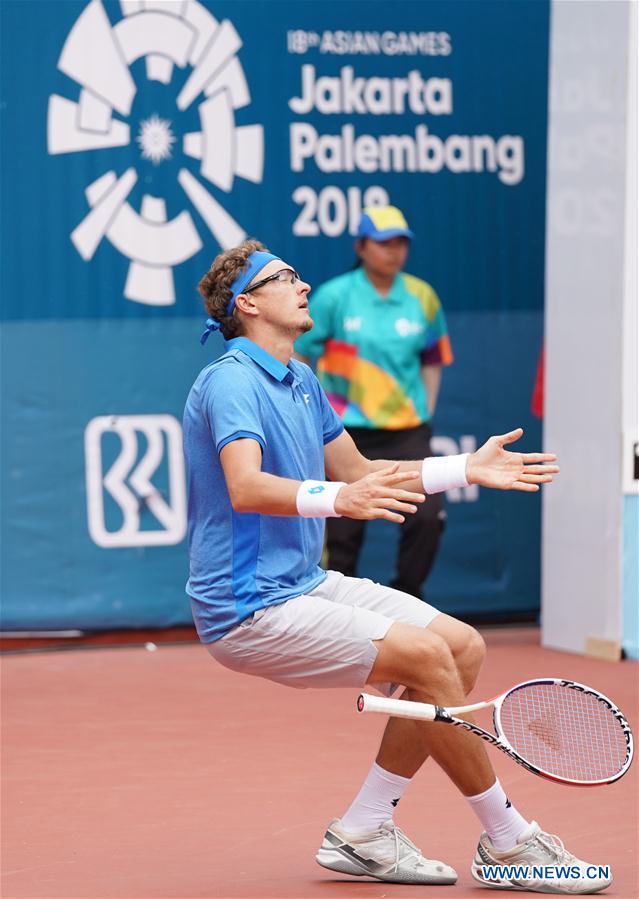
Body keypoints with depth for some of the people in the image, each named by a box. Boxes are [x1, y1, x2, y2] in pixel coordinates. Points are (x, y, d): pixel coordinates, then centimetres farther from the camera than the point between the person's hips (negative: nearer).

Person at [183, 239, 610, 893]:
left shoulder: (300, 382, 15)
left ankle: (361, 835, 3)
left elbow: (358, 473, 27)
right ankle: (509, 844, -9)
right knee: (425, 654, -22)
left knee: (462, 646, 0)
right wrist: (338, 499, -48)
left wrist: (467, 468, 23)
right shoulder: (230, 381, -16)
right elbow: (246, 488, -33)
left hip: (306, 586, 10)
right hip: (251, 611, -10)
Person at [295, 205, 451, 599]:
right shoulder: (334, 297, -5)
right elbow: (299, 358, 1)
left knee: (428, 516, -13)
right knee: (342, 531, 0)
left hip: (407, 433, 2)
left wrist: (425, 414, 8)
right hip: (347, 433, -2)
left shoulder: (422, 297, 4)